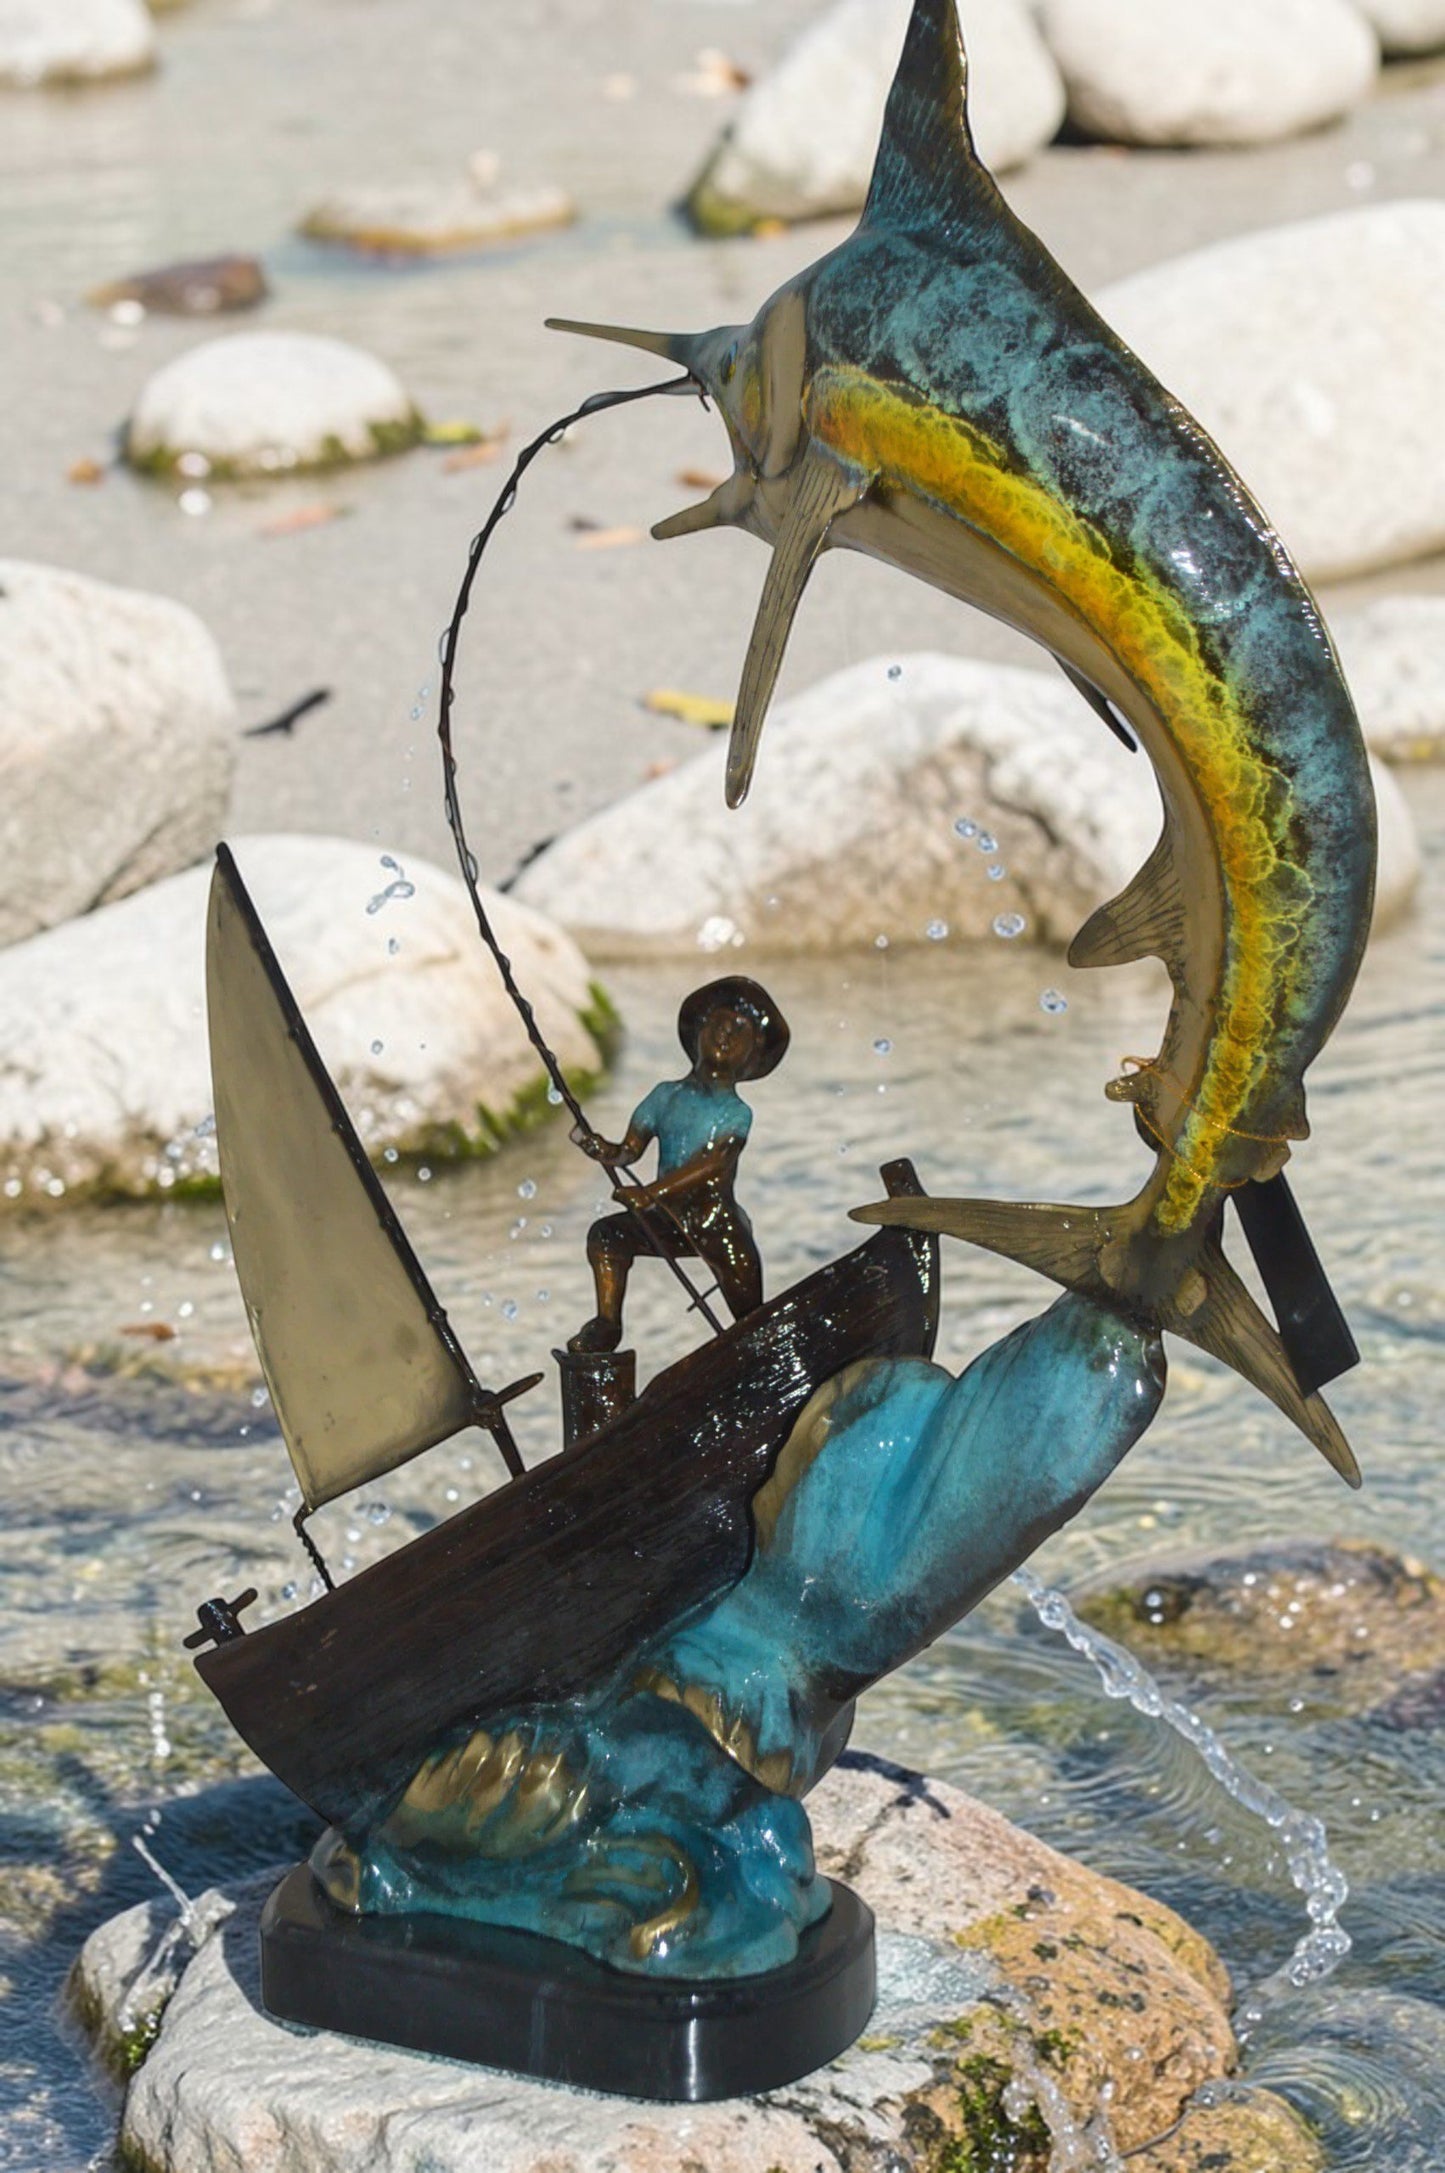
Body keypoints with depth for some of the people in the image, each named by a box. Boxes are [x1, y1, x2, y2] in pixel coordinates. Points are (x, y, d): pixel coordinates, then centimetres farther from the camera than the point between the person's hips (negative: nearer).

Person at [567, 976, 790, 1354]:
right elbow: (630, 1149, 2)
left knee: (751, 1319, -4)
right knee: (606, 1234, -15)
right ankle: (606, 1324, -9)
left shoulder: (736, 1113, -7)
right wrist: (600, 1149, -23)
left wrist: (653, 1192, -36)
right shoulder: (667, 1095, 5)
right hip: (670, 1219, 4)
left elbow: (711, 1163, -23)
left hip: (719, 1225, -3)